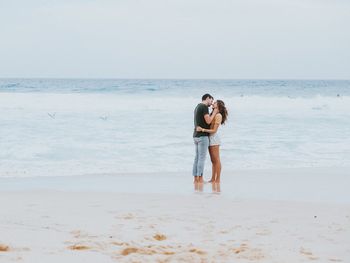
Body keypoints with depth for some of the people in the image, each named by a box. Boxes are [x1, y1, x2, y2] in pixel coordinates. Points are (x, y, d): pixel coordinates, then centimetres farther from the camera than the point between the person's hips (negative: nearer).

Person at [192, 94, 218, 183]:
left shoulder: (197, 107, 19)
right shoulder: (204, 107, -12)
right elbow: (208, 121, -18)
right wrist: (214, 113, -4)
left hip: (196, 136, 10)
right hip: (203, 136, -10)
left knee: (197, 158, 9)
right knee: (202, 158, -7)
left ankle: (196, 179, 8)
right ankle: (200, 179, -8)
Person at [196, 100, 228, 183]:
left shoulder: (218, 115, -12)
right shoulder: (213, 114, 14)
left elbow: (214, 130, -17)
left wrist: (202, 129, -22)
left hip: (214, 137, -9)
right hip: (210, 138, 9)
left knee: (216, 160, -5)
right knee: (213, 160, 11)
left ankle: (218, 180, -3)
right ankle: (213, 179, 14)